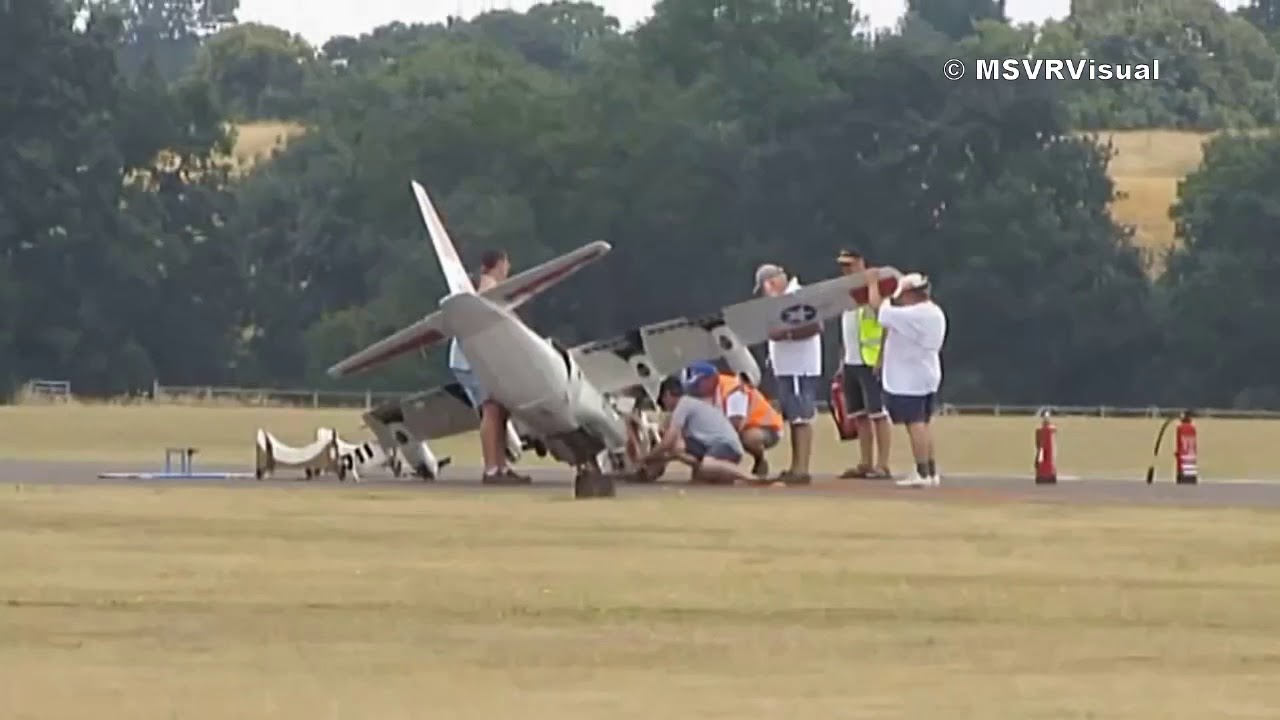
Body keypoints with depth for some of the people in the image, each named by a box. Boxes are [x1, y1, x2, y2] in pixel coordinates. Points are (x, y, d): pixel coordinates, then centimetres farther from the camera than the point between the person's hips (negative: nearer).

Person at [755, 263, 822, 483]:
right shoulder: (784, 299, 18)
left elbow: (814, 326, -24)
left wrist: (787, 334, -27)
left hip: (801, 368, -10)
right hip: (786, 368, 10)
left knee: (801, 417, -11)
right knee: (793, 418, 12)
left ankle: (802, 469, -14)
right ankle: (795, 468, 17)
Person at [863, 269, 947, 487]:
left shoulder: (913, 315, -21)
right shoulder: (935, 314, 9)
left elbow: (877, 307, -17)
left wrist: (873, 283, -2)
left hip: (909, 379, -9)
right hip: (927, 376, 9)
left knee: (914, 423, -7)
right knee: (923, 423, 16)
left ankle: (922, 473, -9)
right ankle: (931, 471, 18)